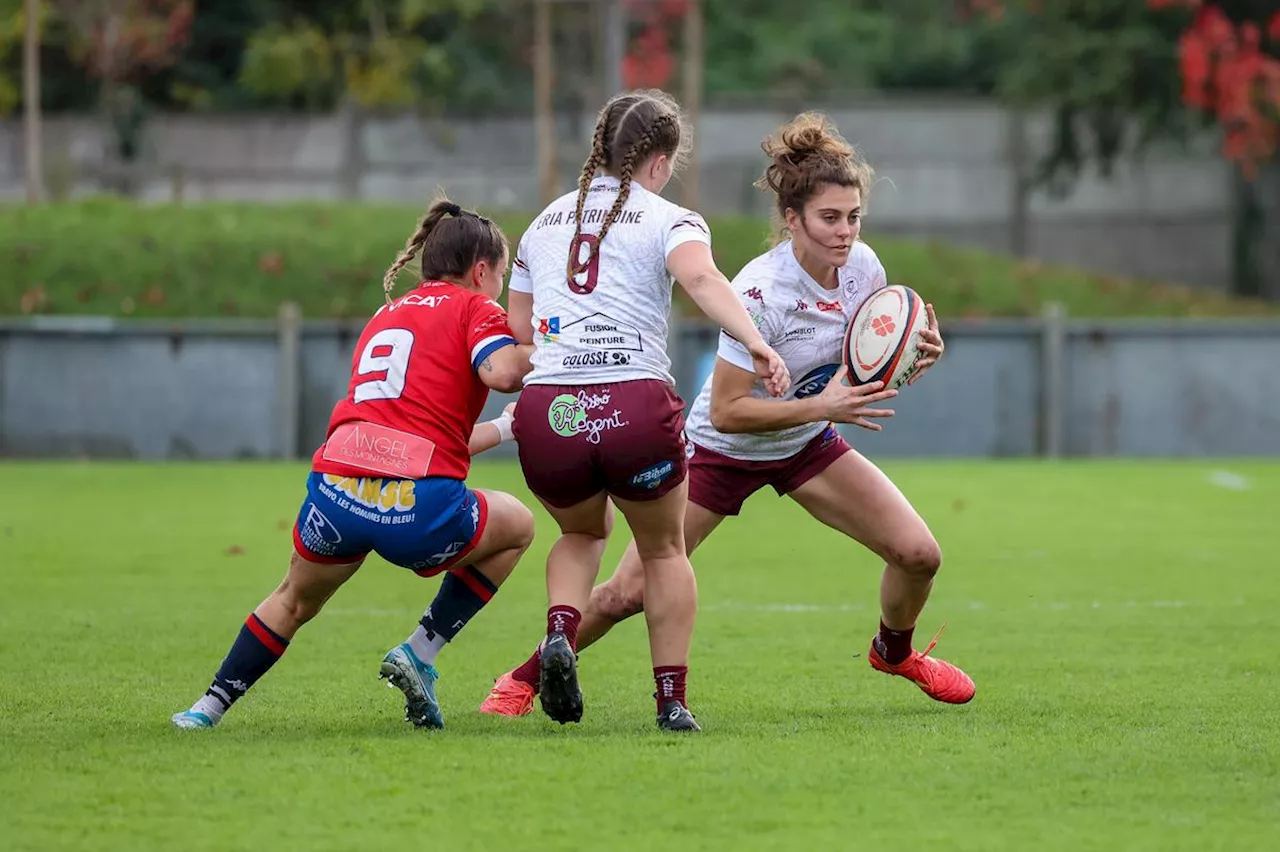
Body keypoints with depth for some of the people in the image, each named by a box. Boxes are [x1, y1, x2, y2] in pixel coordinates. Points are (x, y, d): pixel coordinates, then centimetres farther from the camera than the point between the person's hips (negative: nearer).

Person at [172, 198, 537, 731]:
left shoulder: (384, 316, 31)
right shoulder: (473, 307, 11)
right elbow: (500, 371, -12)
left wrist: (503, 428, 44)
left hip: (335, 489, 5)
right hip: (420, 506, -5)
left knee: (295, 601, 34)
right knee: (517, 526, 26)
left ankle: (209, 707, 28)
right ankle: (419, 653, 16)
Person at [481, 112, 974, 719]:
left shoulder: (863, 266, -15)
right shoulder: (760, 289, -33)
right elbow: (725, 412, -31)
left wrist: (917, 357, -19)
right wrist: (820, 406, -38)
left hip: (808, 446, 5)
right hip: (721, 449, -5)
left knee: (919, 554, -6)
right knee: (629, 594, -7)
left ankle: (894, 652, 27)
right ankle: (526, 679, 19)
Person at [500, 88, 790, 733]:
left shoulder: (545, 222, 21)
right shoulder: (669, 220, 7)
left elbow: (517, 332, 22)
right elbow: (701, 276, -16)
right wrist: (755, 342, -31)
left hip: (546, 413, 3)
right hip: (637, 407, -3)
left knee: (582, 533, 30)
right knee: (664, 551, 20)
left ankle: (561, 631, 3)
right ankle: (672, 699, 14)